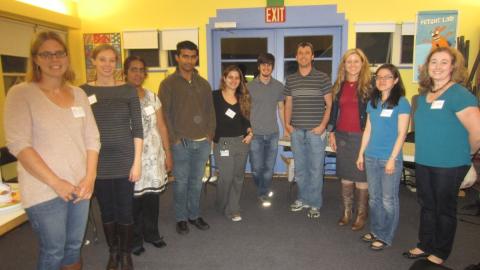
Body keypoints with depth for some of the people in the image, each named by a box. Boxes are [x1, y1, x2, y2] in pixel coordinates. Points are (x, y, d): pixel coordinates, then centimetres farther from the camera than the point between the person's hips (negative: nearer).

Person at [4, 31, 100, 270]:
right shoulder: (21, 94, -6)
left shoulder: (79, 94, 7)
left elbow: (92, 138, 6)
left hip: (80, 187, 4)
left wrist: (90, 177, -5)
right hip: (45, 191, -4)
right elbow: (18, 144, -14)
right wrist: (56, 182, -17)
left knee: (74, 247, 17)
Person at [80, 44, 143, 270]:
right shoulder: (83, 91, 1)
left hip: (124, 160, -1)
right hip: (97, 162, 2)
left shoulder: (128, 90, -3)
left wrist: (137, 161, -7)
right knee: (106, 210, 14)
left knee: (124, 210, 7)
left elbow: (137, 128, -4)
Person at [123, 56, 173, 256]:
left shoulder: (152, 97, 8)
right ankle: (135, 238, 24)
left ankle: (151, 233, 30)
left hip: (154, 155, 3)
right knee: (134, 197, 5)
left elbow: (161, 127, 10)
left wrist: (168, 153, 8)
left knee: (152, 195, 10)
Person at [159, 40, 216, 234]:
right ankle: (181, 218, 23)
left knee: (196, 181, 14)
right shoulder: (168, 84, -2)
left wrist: (210, 133, 4)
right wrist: (173, 138, -11)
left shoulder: (203, 84, 11)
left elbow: (210, 110, 13)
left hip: (202, 142, 4)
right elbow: (164, 113, -6)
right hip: (181, 143, -4)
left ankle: (194, 215, 29)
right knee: (181, 182, 6)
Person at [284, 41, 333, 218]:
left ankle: (315, 204, 16)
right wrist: (287, 124, 2)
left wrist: (323, 125, -10)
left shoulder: (322, 78, -2)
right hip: (296, 131, 4)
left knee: (315, 168, 3)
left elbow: (329, 104, -1)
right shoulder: (290, 79, 9)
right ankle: (303, 199, 29)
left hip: (315, 131, -3)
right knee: (299, 167, 13)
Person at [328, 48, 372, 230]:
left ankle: (361, 215, 15)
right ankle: (347, 212, 24)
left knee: (361, 177, 2)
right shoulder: (339, 86, 10)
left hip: (361, 136, -4)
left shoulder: (369, 85, -5)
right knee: (345, 176, 12)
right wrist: (331, 133, 9)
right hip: (342, 135, 5)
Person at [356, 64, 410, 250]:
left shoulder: (401, 103, -6)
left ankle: (385, 237, 18)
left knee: (388, 199, 5)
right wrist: (361, 154, 11)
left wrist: (392, 159, -14)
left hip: (390, 158, -5)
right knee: (374, 197, 14)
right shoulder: (372, 102, 10)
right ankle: (375, 230, 29)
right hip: (371, 157, 5)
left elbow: (402, 133, -9)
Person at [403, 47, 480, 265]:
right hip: (423, 162, 7)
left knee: (444, 209, 10)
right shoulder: (423, 95, 7)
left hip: (449, 165, -7)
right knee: (426, 206, 18)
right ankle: (425, 246, 35)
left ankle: (440, 254, 27)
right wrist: (424, 151, 12)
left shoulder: (459, 95, -16)